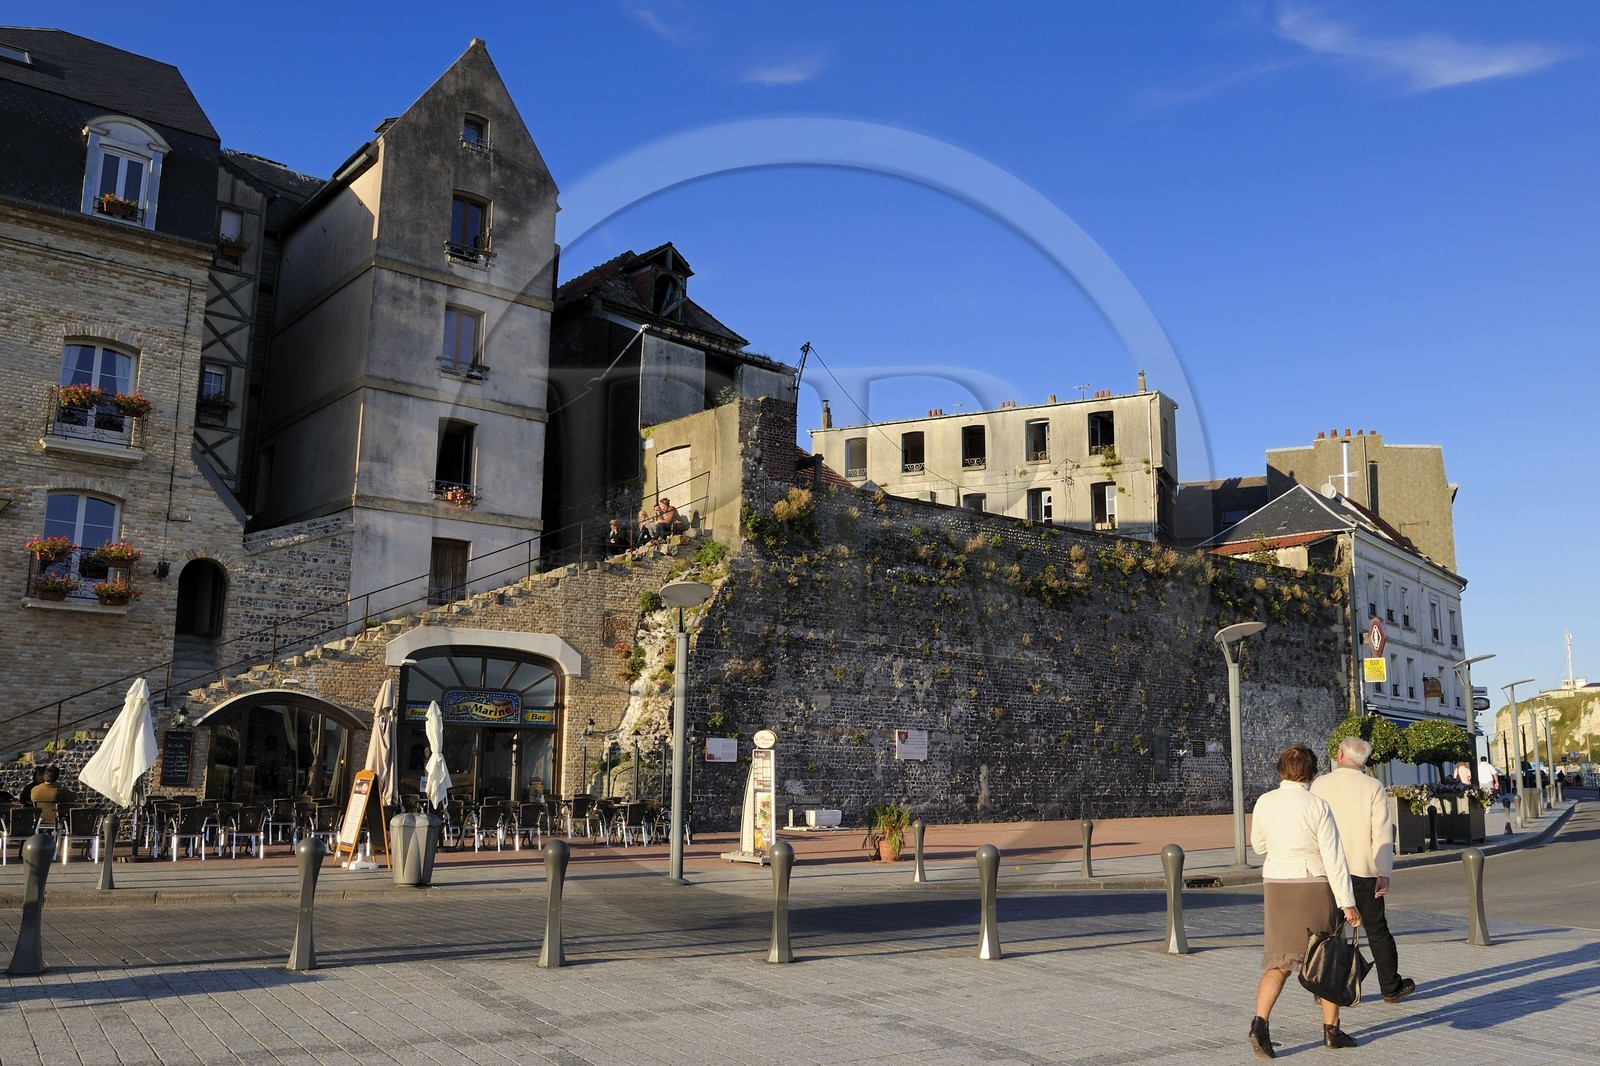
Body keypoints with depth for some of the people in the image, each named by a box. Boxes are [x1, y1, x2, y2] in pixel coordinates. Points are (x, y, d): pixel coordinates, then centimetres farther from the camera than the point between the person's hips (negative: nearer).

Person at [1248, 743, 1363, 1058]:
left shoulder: (1265, 803, -1)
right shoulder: (1317, 806, -11)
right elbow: (1333, 857, -12)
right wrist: (1347, 903, -9)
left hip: (1276, 885, 3)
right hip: (1314, 887, -3)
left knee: (1278, 962, 5)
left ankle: (1260, 1022, -14)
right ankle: (1331, 1029, 25)